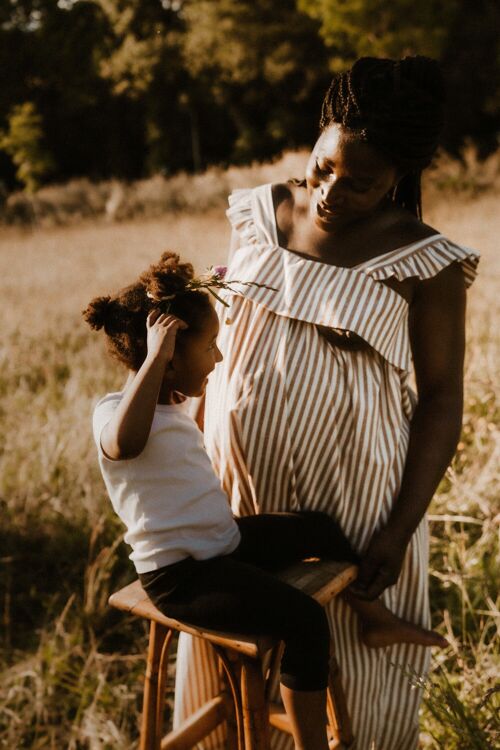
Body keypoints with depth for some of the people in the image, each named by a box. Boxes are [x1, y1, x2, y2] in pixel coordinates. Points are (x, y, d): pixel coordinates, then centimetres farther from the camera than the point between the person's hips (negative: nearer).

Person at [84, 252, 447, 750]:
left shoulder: (167, 406, 10)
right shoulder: (114, 412, -20)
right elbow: (126, 443, -47)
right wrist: (154, 359, -41)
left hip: (224, 543, 10)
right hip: (180, 574, -10)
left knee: (318, 528, 15)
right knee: (304, 620, -22)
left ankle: (374, 617, 35)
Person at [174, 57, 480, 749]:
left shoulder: (423, 262, -10)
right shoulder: (260, 214, 3)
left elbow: (442, 397, -8)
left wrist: (400, 529, -13)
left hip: (351, 502, -4)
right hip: (238, 487, 4)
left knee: (347, 678, 10)